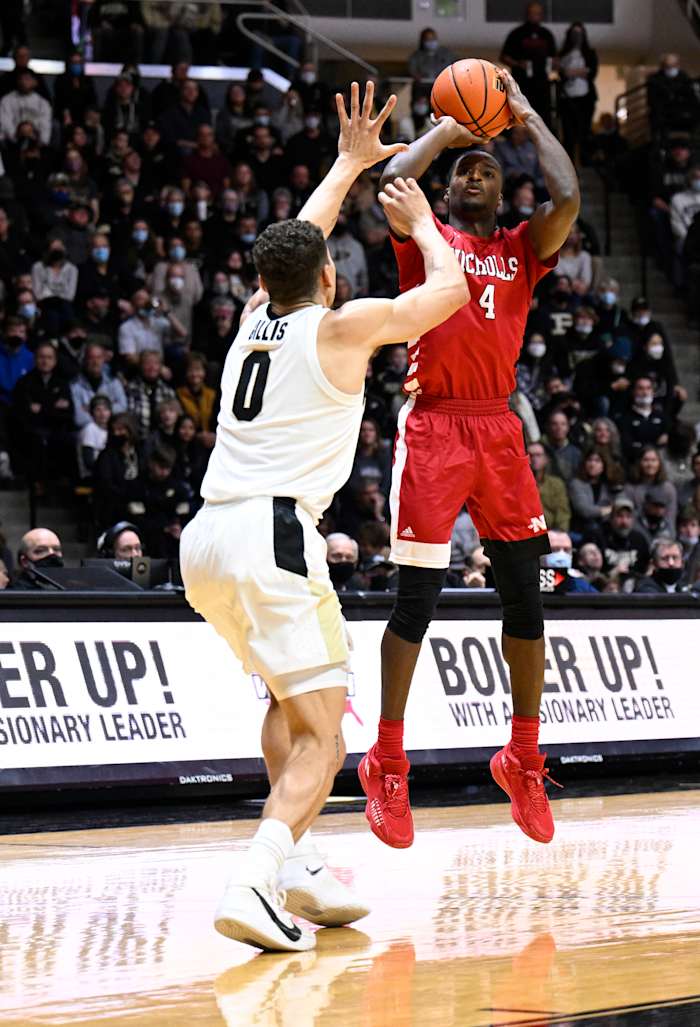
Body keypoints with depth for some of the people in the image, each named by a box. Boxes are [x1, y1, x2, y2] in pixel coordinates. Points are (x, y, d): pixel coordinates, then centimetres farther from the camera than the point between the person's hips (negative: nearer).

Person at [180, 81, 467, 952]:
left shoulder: (255, 316, 18)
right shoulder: (341, 328, 2)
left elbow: (294, 246, 38)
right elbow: (449, 289, 14)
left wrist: (350, 162, 47)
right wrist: (418, 219, 30)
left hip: (205, 542, 7)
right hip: (271, 535, -7)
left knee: (290, 698, 28)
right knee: (322, 735, -7)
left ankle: (296, 862, 18)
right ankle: (254, 883, -28)